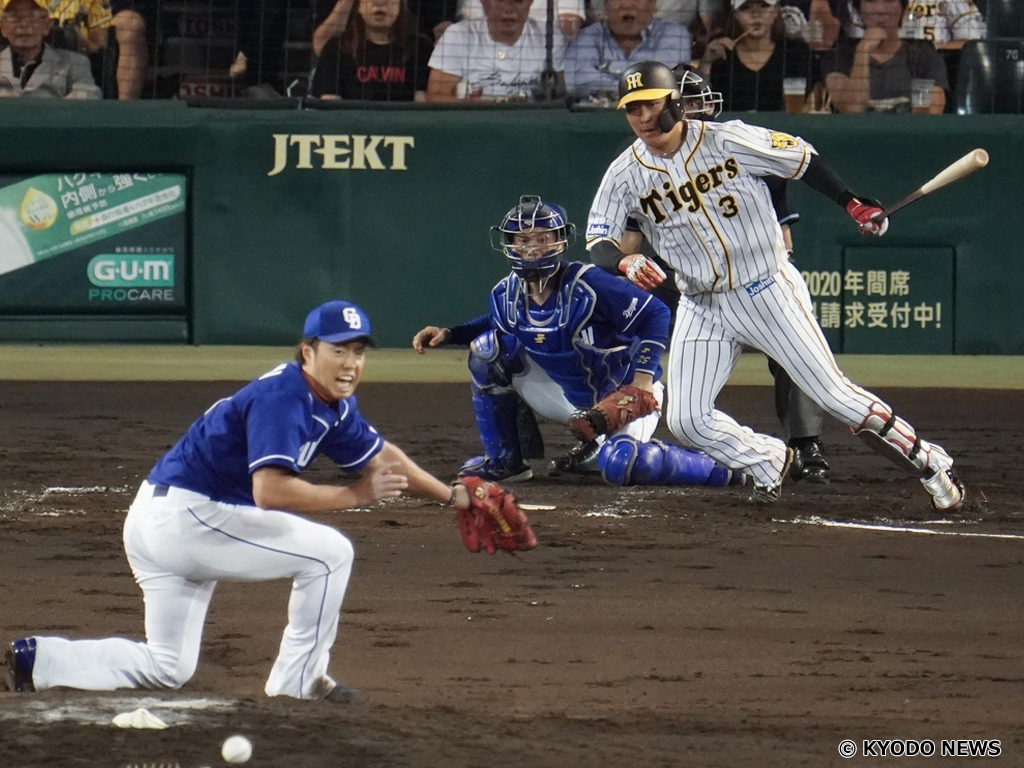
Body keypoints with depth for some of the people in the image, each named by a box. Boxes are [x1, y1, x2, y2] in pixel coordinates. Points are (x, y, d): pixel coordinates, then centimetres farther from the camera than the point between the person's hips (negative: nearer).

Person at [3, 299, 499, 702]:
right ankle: (296, 683, 2)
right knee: (328, 552, -7)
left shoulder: (332, 403, 9)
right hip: (185, 516, -10)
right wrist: (354, 495, -30)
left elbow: (378, 455, 22)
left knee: (167, 670, 15)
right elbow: (269, 490, -33)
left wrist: (452, 496, 20)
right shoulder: (282, 399, -21)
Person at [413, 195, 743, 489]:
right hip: (571, 400, 7)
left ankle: (717, 468, -12)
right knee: (487, 349, -5)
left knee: (620, 466, -36)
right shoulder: (507, 295, -6)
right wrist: (448, 334, 4)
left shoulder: (588, 286, -26)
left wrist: (644, 377, -30)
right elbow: (498, 324, 19)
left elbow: (655, 314, -22)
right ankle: (503, 461, 8)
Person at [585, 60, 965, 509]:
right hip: (702, 309, 3)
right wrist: (624, 262, -32)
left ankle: (928, 464, 11)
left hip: (769, 293, -3)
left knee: (835, 396, -4)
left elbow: (801, 159, -1)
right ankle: (769, 462, 18)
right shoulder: (625, 176, -5)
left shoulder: (727, 141, -12)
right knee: (686, 421, -7)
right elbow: (598, 244, -9)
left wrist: (853, 204, -7)